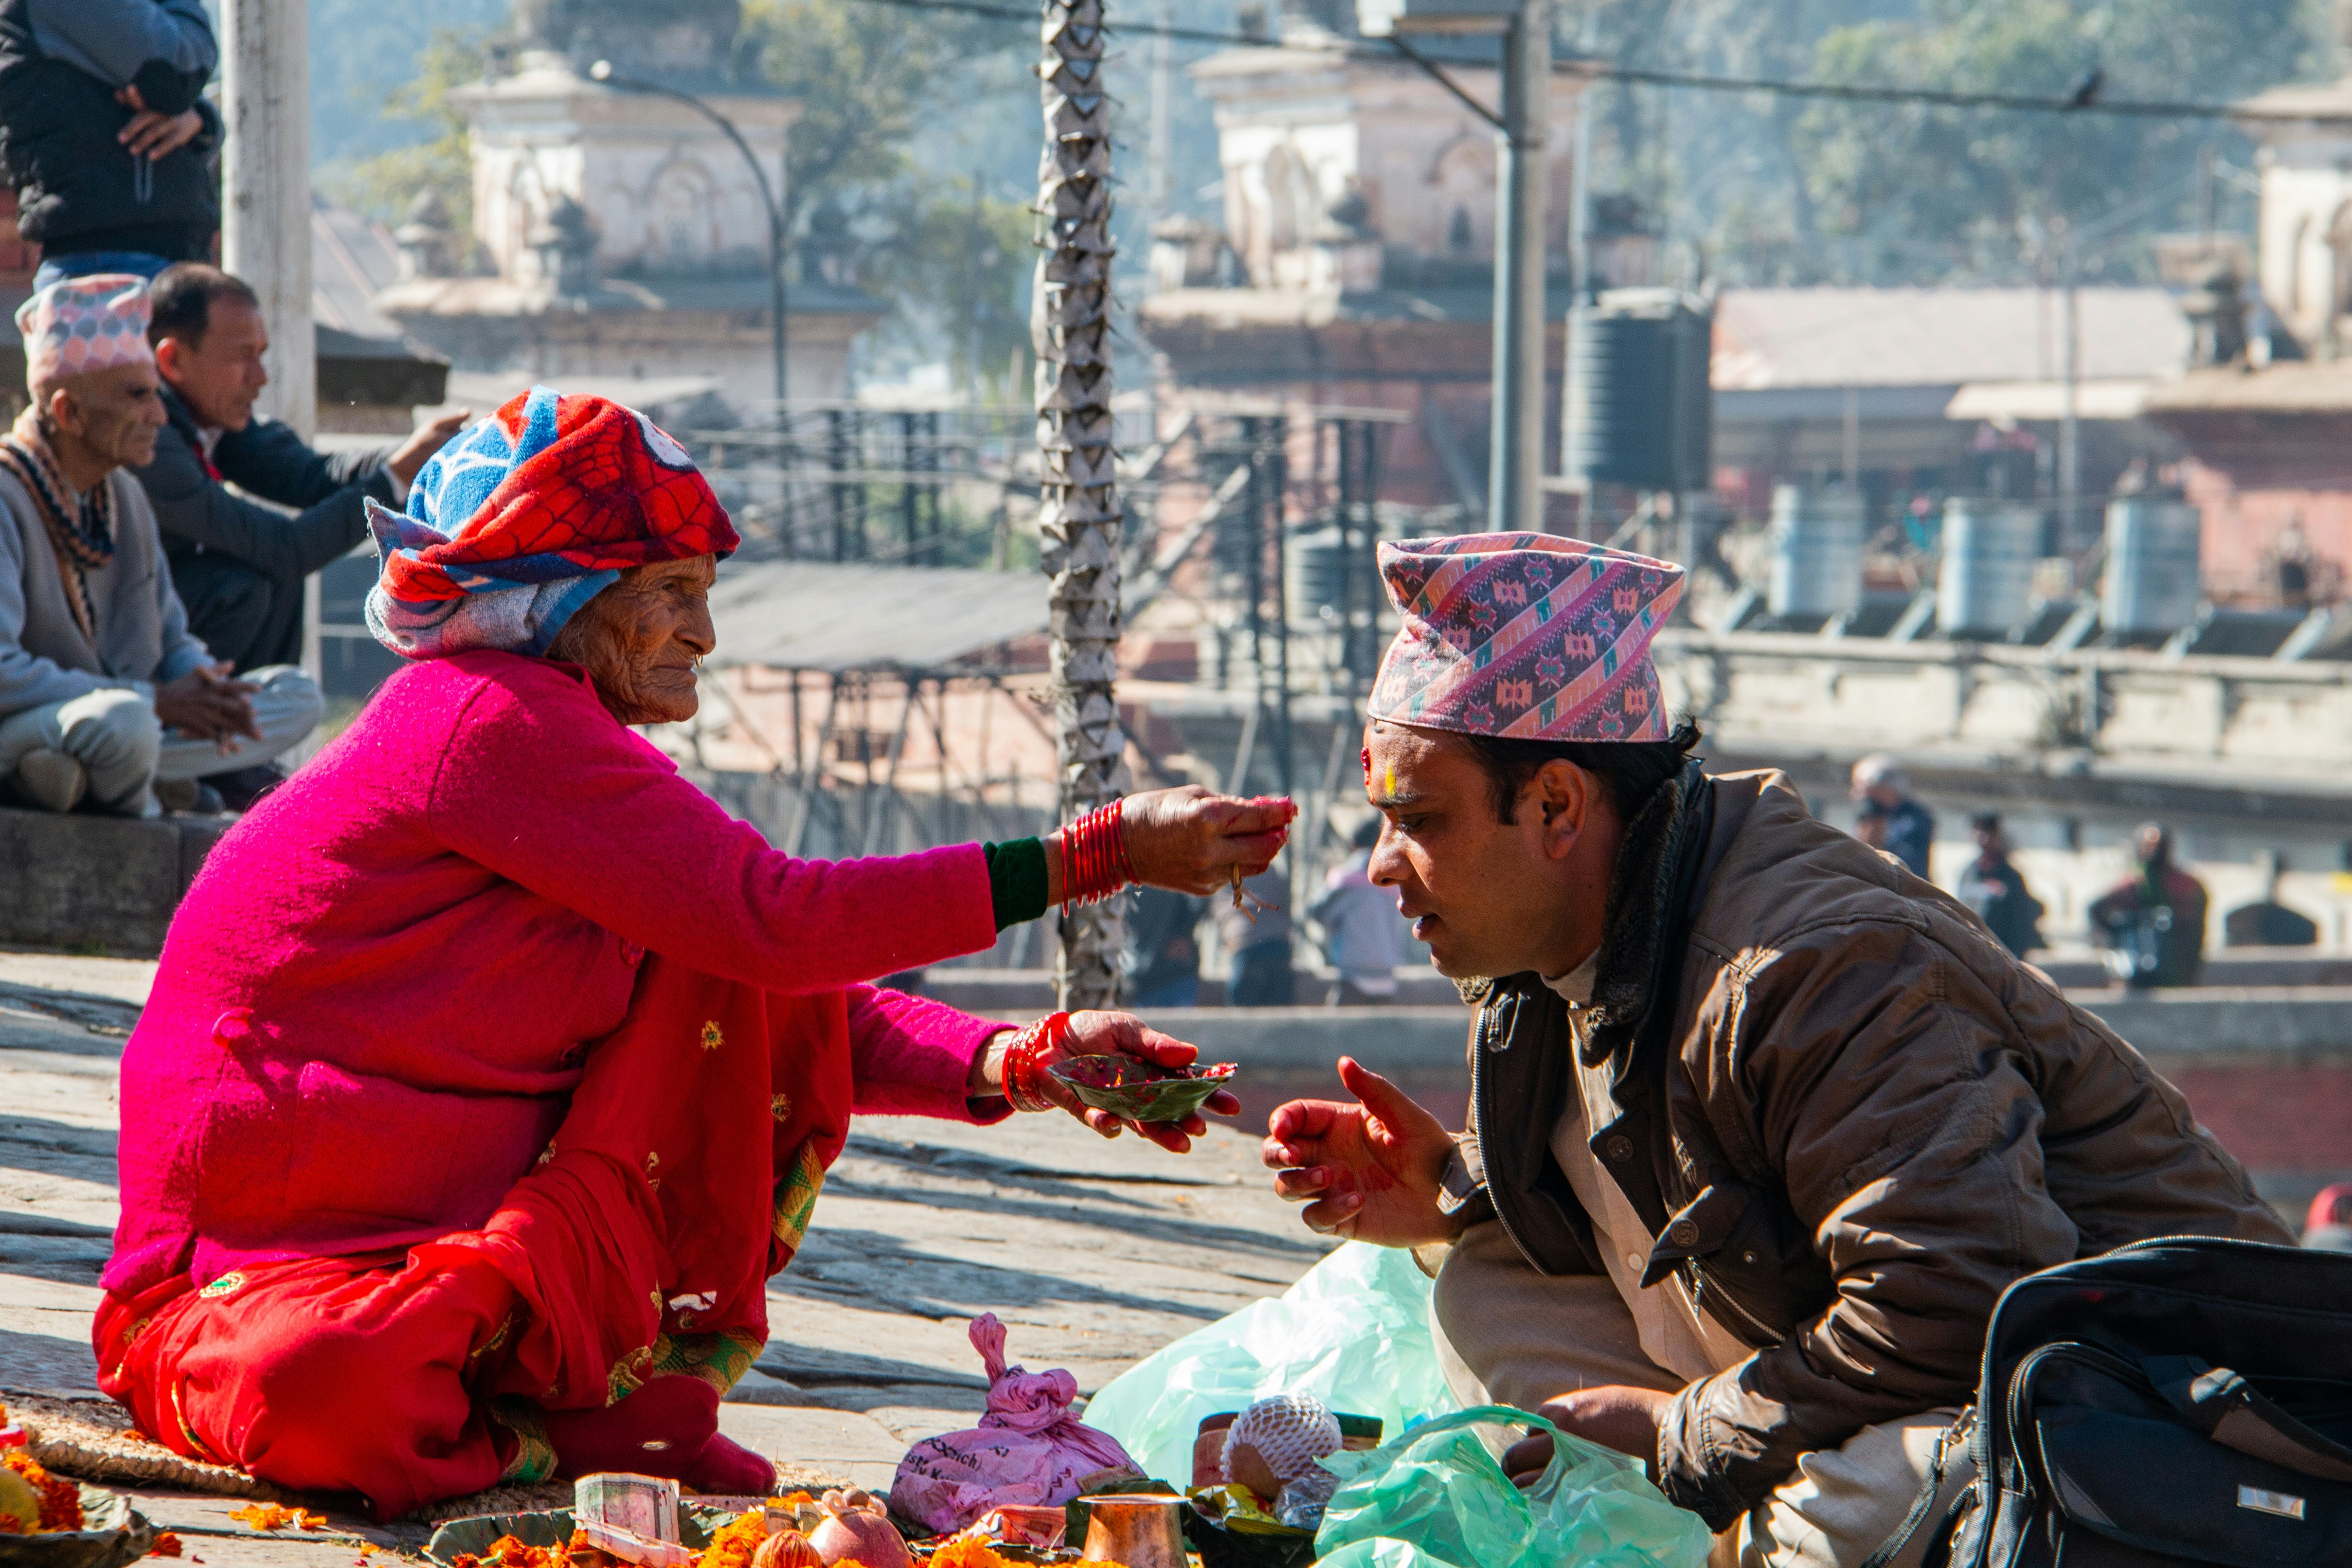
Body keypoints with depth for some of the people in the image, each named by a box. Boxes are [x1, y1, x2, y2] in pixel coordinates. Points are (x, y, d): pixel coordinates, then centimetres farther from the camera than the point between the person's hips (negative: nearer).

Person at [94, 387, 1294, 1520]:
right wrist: (1100, 856, -19)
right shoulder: (498, 718, -17)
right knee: (329, 1398, -43)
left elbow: (780, 973, 8)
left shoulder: (535, 735, 14)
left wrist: (1022, 1064, -8)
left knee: (759, 1006, 4)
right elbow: (776, 919, -21)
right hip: (263, 1263, -9)